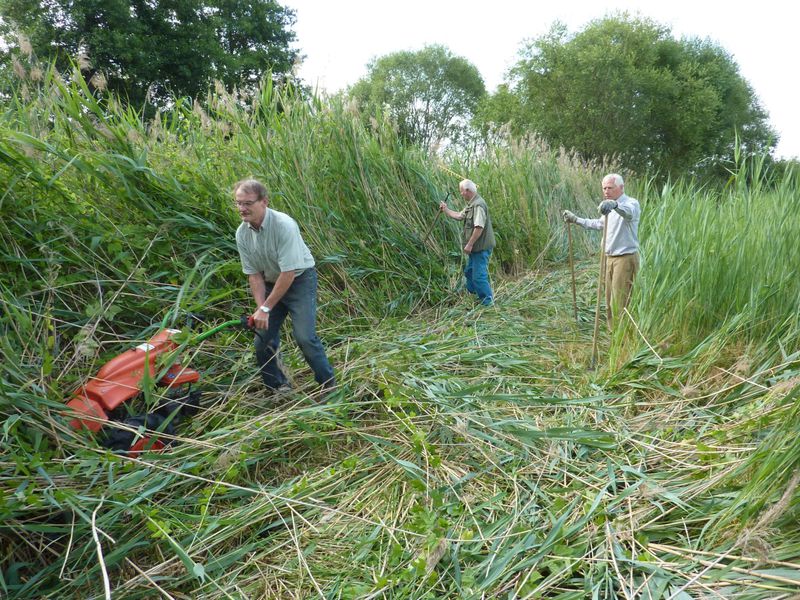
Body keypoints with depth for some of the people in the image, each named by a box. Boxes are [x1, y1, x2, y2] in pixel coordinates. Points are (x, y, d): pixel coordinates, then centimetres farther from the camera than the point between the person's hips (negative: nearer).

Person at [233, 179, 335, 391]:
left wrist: (266, 308, -24)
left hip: (299, 280, -6)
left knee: (304, 337, -15)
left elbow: (289, 273, -28)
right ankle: (277, 387, 21)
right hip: (270, 283, 6)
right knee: (263, 338, 2)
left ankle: (329, 385, 4)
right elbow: (254, 274, -2)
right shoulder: (242, 234, -8)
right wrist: (260, 308, -14)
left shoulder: (284, 225, -28)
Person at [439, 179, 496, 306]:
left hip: (481, 247, -11)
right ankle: (472, 294, 38)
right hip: (476, 247, 11)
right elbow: (459, 216, 23)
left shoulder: (478, 205, -21)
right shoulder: (471, 204, 13)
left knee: (479, 276, -7)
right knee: (469, 272, 22)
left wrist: (469, 244, -24)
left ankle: (488, 303, 1)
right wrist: (445, 210, 23)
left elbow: (479, 227, -27)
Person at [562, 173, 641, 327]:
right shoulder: (610, 208, 17)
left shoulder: (631, 203, -12)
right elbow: (598, 224, 34)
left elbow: (629, 212, -37)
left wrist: (614, 204, -59)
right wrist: (575, 219, 31)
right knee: (610, 302, 12)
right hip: (609, 258, 9)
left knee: (620, 303, -11)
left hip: (625, 258, -9)